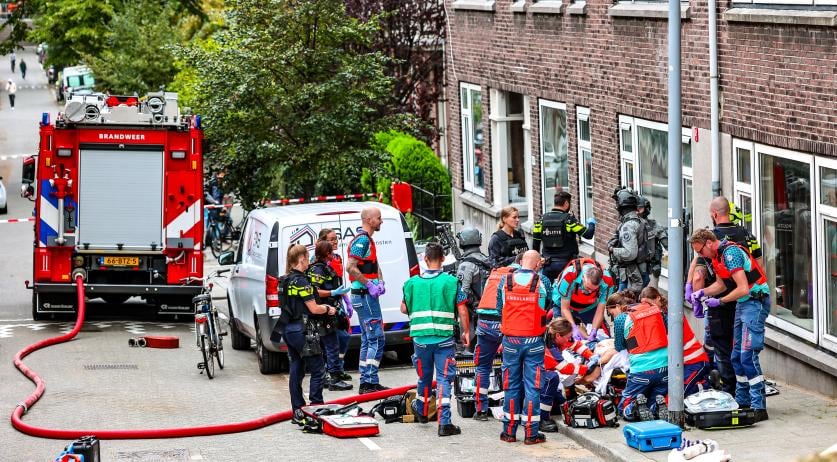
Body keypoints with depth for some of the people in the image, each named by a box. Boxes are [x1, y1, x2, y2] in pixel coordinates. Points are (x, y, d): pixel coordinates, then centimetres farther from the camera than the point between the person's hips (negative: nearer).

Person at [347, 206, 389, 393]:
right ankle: (370, 381, -12)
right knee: (376, 338, -11)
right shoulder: (362, 240, -16)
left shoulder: (367, 240, 17)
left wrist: (380, 282, 10)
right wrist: (370, 285, -21)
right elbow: (351, 267, -24)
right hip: (365, 296, -11)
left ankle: (366, 383, 16)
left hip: (368, 295, 11)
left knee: (368, 339, 12)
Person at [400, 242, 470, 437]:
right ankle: (444, 422, -10)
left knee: (424, 376, 21)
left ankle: (421, 411, 41)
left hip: (421, 338, 3)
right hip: (444, 338, -3)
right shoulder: (451, 282, -5)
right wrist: (466, 332, 8)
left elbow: (404, 308, 13)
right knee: (444, 378, -2)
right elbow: (462, 310, -5)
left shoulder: (413, 282, 3)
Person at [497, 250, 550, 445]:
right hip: (534, 341, -2)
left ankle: (509, 430, 15)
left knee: (511, 385, 11)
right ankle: (531, 433, 2)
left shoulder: (505, 281, -1)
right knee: (532, 385, 2)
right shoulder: (542, 282, -6)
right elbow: (548, 307, 3)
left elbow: (499, 309, 6)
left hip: (510, 339, 2)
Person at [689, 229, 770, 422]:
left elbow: (743, 289, -25)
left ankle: (759, 407, -17)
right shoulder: (717, 255, 10)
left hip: (755, 302, -10)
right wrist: (702, 293, 5)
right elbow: (721, 284, 22)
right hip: (742, 304, 10)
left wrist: (719, 301, -15)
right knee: (737, 357, 12)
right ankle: (743, 401, 21)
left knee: (748, 356, -16)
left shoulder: (730, 253, -21)